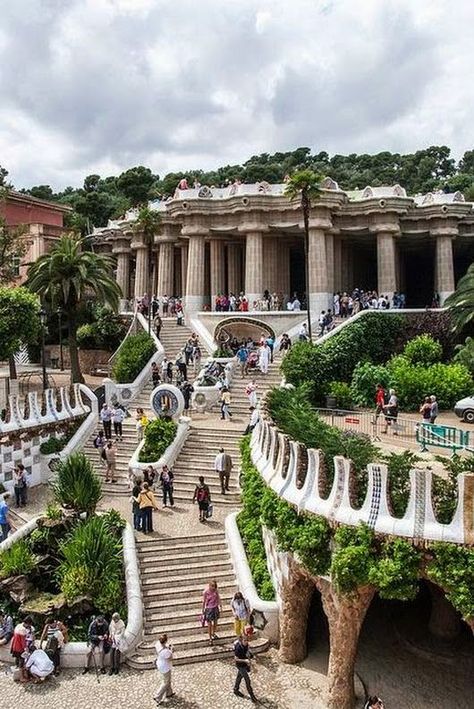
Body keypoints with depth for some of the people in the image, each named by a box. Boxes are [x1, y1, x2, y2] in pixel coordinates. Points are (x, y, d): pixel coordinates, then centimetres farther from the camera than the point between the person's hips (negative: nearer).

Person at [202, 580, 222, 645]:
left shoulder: (216, 590, -8)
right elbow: (204, 601, -9)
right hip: (208, 608, -4)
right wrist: (203, 610, -3)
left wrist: (220, 607, 5)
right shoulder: (206, 592, -19)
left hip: (215, 607, 4)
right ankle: (210, 639, 14)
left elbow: (218, 598, 3)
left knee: (215, 622, 18)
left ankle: (213, 633, 43)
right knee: (209, 624, 1)